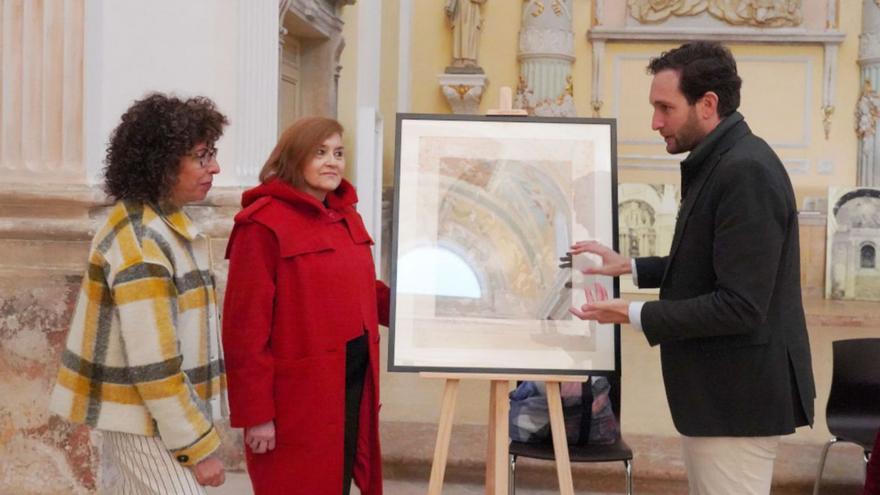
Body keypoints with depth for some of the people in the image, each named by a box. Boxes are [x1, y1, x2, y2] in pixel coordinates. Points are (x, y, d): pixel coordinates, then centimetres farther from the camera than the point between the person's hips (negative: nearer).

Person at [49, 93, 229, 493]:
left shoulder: (151, 221, 8)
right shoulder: (141, 242, -22)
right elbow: (153, 365, -24)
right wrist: (198, 445, -18)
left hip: (145, 410, 9)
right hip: (147, 417, -9)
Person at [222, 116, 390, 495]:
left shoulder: (345, 214, 12)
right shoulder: (263, 224, -13)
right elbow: (246, 326, -16)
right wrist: (255, 412, -18)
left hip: (352, 381, 8)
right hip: (297, 397, -7)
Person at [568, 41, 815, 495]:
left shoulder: (745, 172, -21)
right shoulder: (718, 163, 11)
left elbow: (740, 306, -26)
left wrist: (633, 314, -22)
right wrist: (629, 266, 13)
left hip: (736, 395, -10)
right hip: (719, 388, 10)